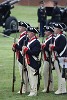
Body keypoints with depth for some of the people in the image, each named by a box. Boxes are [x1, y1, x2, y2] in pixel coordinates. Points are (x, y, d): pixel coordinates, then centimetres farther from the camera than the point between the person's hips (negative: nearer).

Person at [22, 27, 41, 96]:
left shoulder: (36, 42, -14)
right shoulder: (30, 41, 17)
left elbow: (35, 52, -23)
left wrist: (26, 50, -20)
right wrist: (24, 50, 2)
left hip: (33, 62, -10)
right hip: (29, 62, 10)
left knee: (33, 77, -7)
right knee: (30, 77, 14)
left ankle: (34, 92, -3)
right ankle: (32, 90, 21)